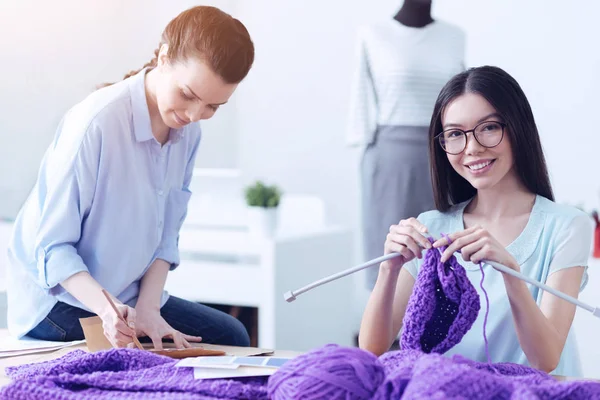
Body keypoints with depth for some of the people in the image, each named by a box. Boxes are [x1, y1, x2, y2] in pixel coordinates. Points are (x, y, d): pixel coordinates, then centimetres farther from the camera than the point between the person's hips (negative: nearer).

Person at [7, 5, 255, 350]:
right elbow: (52, 247, -24)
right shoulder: (96, 123, -27)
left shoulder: (188, 132, -3)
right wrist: (106, 309, -37)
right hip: (56, 303, -7)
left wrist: (147, 308, -14)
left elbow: (166, 237, 0)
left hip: (131, 298, 7)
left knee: (231, 336, 7)